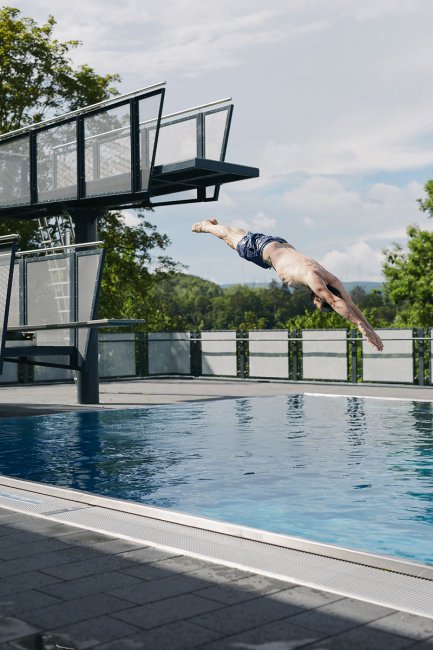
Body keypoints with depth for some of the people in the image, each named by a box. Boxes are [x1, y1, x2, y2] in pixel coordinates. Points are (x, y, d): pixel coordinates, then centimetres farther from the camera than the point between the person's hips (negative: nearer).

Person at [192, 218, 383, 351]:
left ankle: (214, 223, 60)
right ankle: (206, 225, 51)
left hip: (283, 246, 6)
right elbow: (335, 302, -56)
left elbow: (351, 305, -24)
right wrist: (361, 326, -61)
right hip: (264, 248, -6)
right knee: (232, 239, 22)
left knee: (240, 236, 32)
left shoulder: (332, 280, -25)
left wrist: (371, 329, -31)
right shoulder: (313, 278, -45)